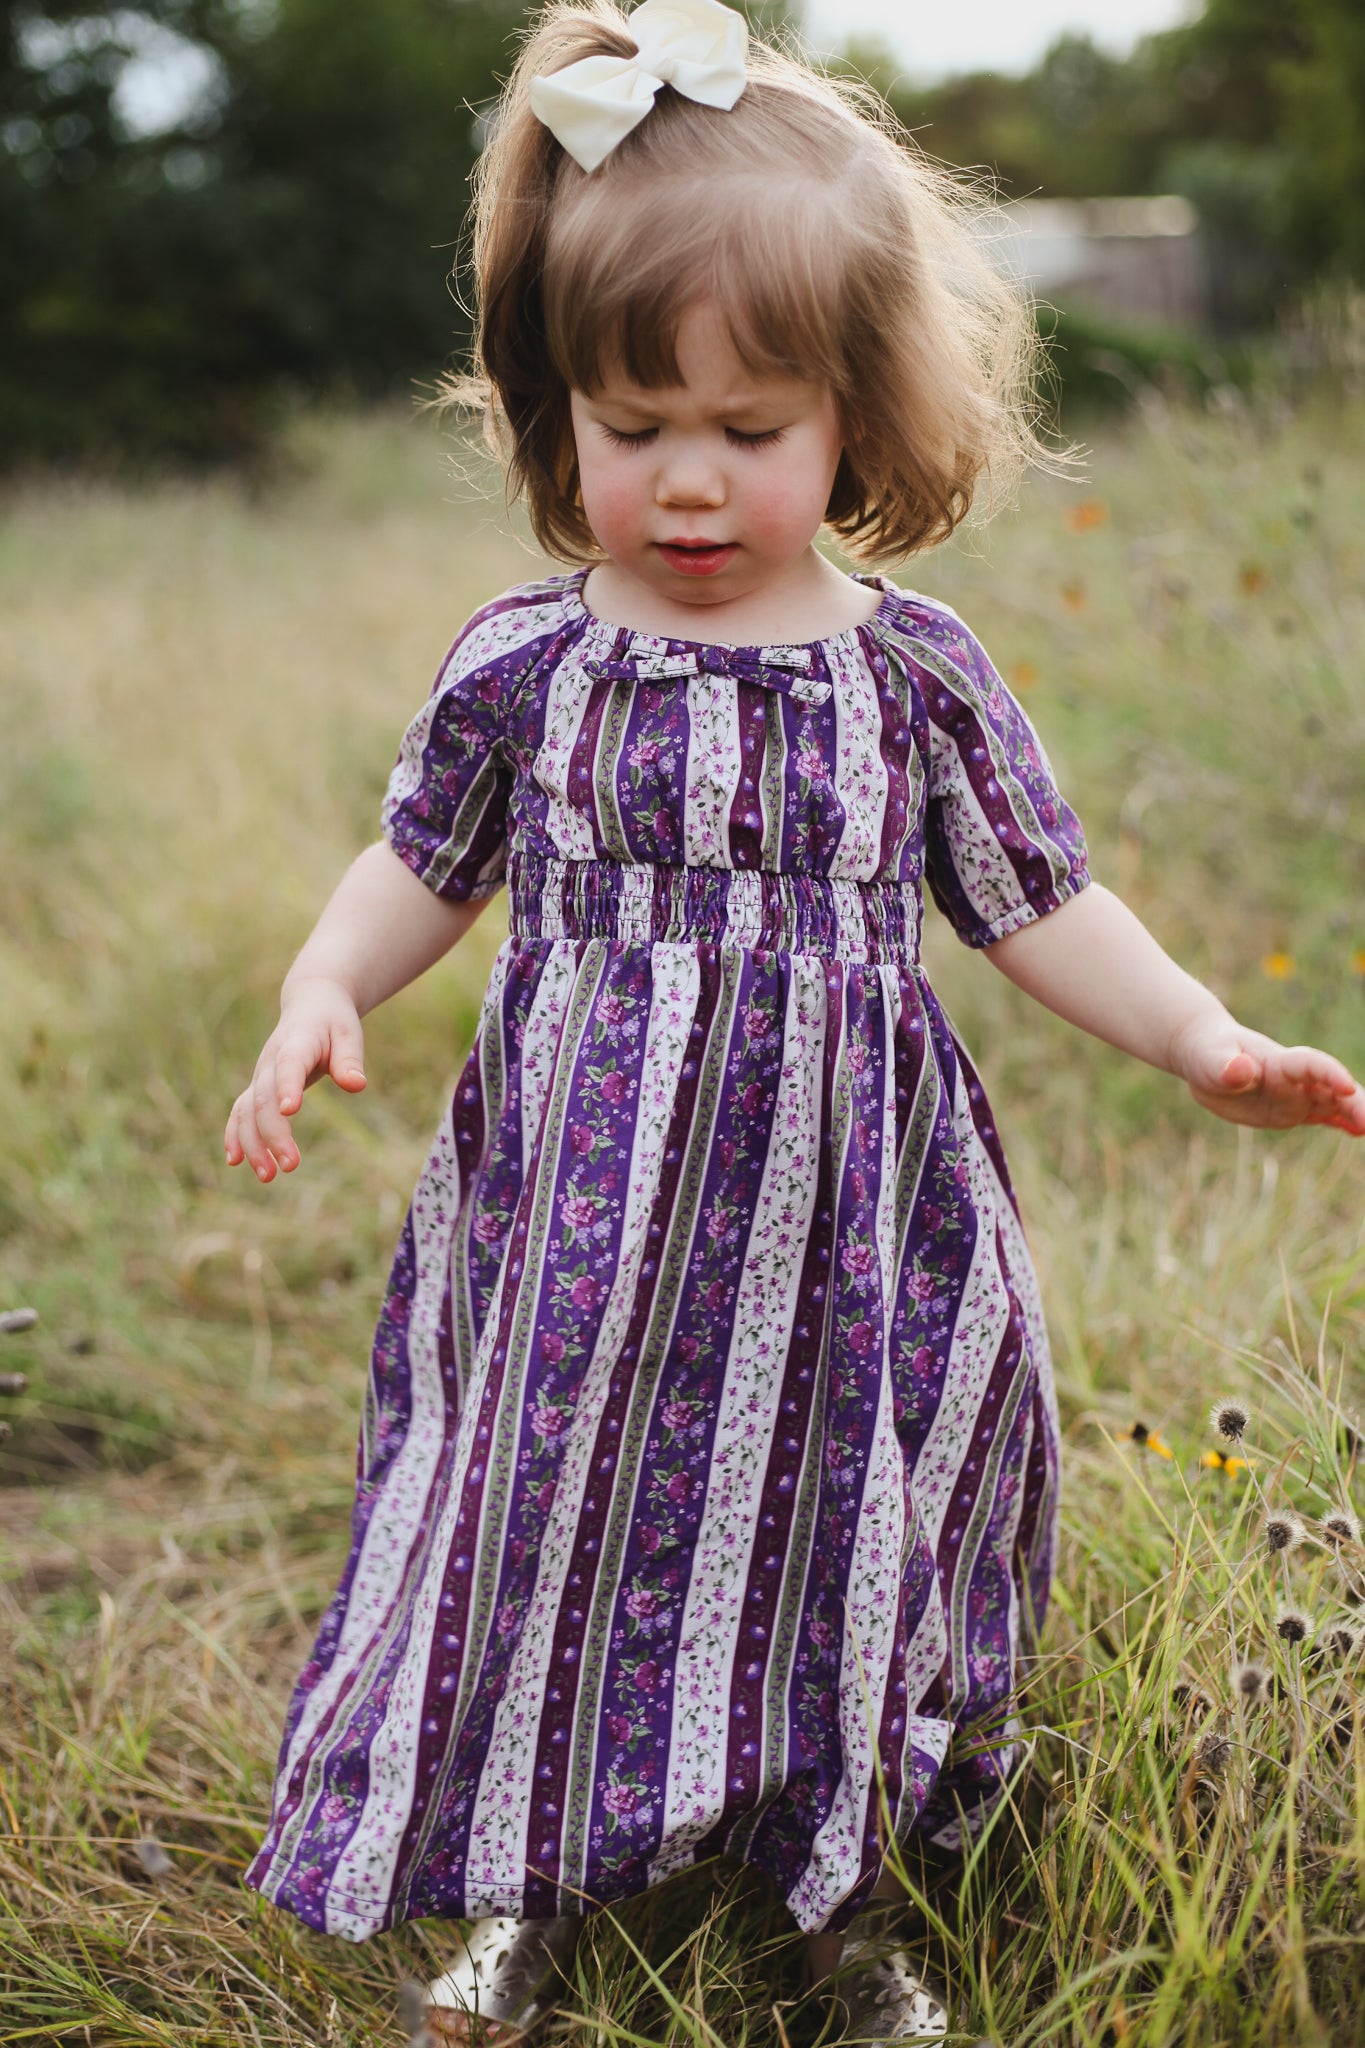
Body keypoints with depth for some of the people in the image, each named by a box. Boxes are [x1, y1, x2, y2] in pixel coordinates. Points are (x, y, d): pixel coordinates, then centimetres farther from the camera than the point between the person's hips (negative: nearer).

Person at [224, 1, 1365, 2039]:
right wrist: (320, 994, -9)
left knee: (825, 1538, 13)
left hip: (831, 1236, 0)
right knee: (562, 1523, 12)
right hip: (580, 1236, 0)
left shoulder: (914, 670, -5)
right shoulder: (520, 661, -4)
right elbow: (424, 866, 9)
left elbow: (1041, 900, 1)